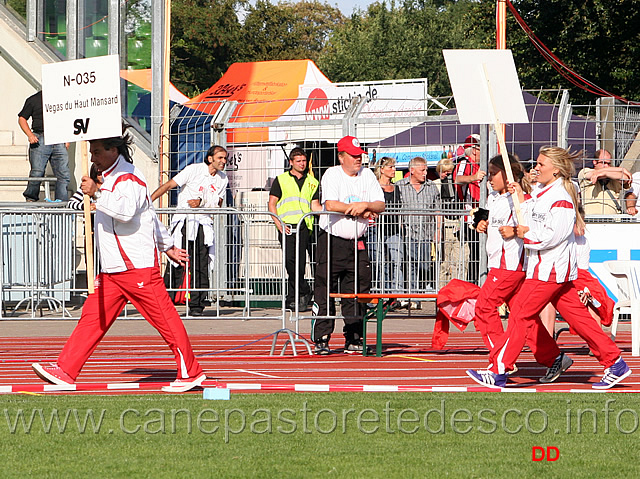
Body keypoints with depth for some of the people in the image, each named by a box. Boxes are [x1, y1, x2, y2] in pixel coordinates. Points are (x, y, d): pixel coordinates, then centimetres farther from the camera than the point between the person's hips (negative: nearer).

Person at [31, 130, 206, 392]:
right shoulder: (108, 178, 19)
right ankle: (65, 370, 1)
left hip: (139, 266, -9)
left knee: (164, 319, -3)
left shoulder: (129, 178, -11)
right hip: (112, 269, 9)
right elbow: (151, 216, 28)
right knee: (92, 317, 3)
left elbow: (127, 210, -33)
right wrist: (167, 245, 36)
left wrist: (97, 194, -39)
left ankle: (191, 373, 5)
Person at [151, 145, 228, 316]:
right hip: (184, 221, -4)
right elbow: (168, 185, -6)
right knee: (177, 263, -11)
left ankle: (196, 306, 4)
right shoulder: (194, 170, -5)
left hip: (204, 223, 4)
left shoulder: (222, 179, 9)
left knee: (201, 267, 0)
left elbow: (218, 204, 9)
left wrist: (201, 202, -11)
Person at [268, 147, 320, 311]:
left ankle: (292, 298, 2)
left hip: (304, 226, 2)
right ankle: (304, 291, -1)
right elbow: (272, 204, 7)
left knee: (300, 262, -6)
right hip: (287, 226, -2)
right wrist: (279, 223, -6)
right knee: (290, 259, -15)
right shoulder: (281, 180, 11)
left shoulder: (312, 182, 18)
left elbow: (315, 206, 16)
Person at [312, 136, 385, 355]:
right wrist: (359, 211, -13)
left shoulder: (367, 175, 10)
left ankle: (353, 340, 9)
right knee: (325, 292, -5)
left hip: (357, 244, 4)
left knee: (357, 292, 3)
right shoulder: (331, 175, -4)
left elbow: (380, 205, 4)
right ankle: (321, 340, -1)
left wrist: (364, 205, -17)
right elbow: (330, 204, -19)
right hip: (332, 240, -4)